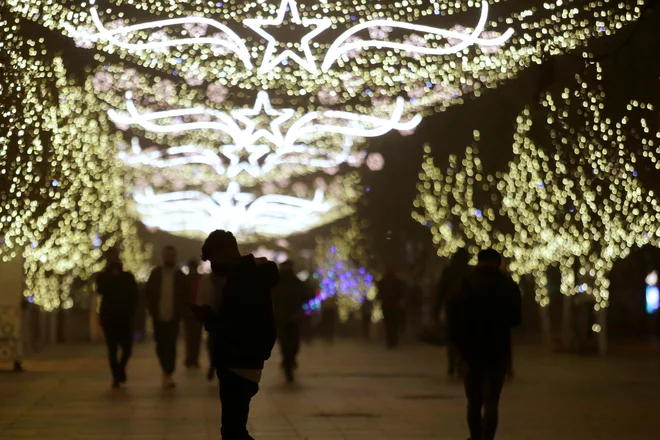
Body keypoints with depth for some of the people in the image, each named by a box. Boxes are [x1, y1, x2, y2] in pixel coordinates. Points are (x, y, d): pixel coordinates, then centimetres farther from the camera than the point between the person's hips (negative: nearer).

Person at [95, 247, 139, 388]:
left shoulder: (128, 277, 9)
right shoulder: (102, 277, 6)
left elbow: (134, 296, 8)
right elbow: (101, 290, -13)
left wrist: (131, 311, -3)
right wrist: (111, 276, -12)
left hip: (124, 317, 1)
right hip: (109, 317, -1)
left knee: (127, 347, -3)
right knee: (112, 349, -2)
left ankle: (120, 368, 24)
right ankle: (116, 376, 3)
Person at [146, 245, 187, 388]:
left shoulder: (180, 275, 2)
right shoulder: (155, 274, 4)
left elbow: (184, 296, 4)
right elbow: (149, 294, 6)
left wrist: (179, 313, -6)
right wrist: (152, 312, -2)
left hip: (173, 317, -2)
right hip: (158, 317, 2)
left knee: (171, 346, -9)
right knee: (160, 346, 8)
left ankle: (168, 375, -9)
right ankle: (167, 372, 26)